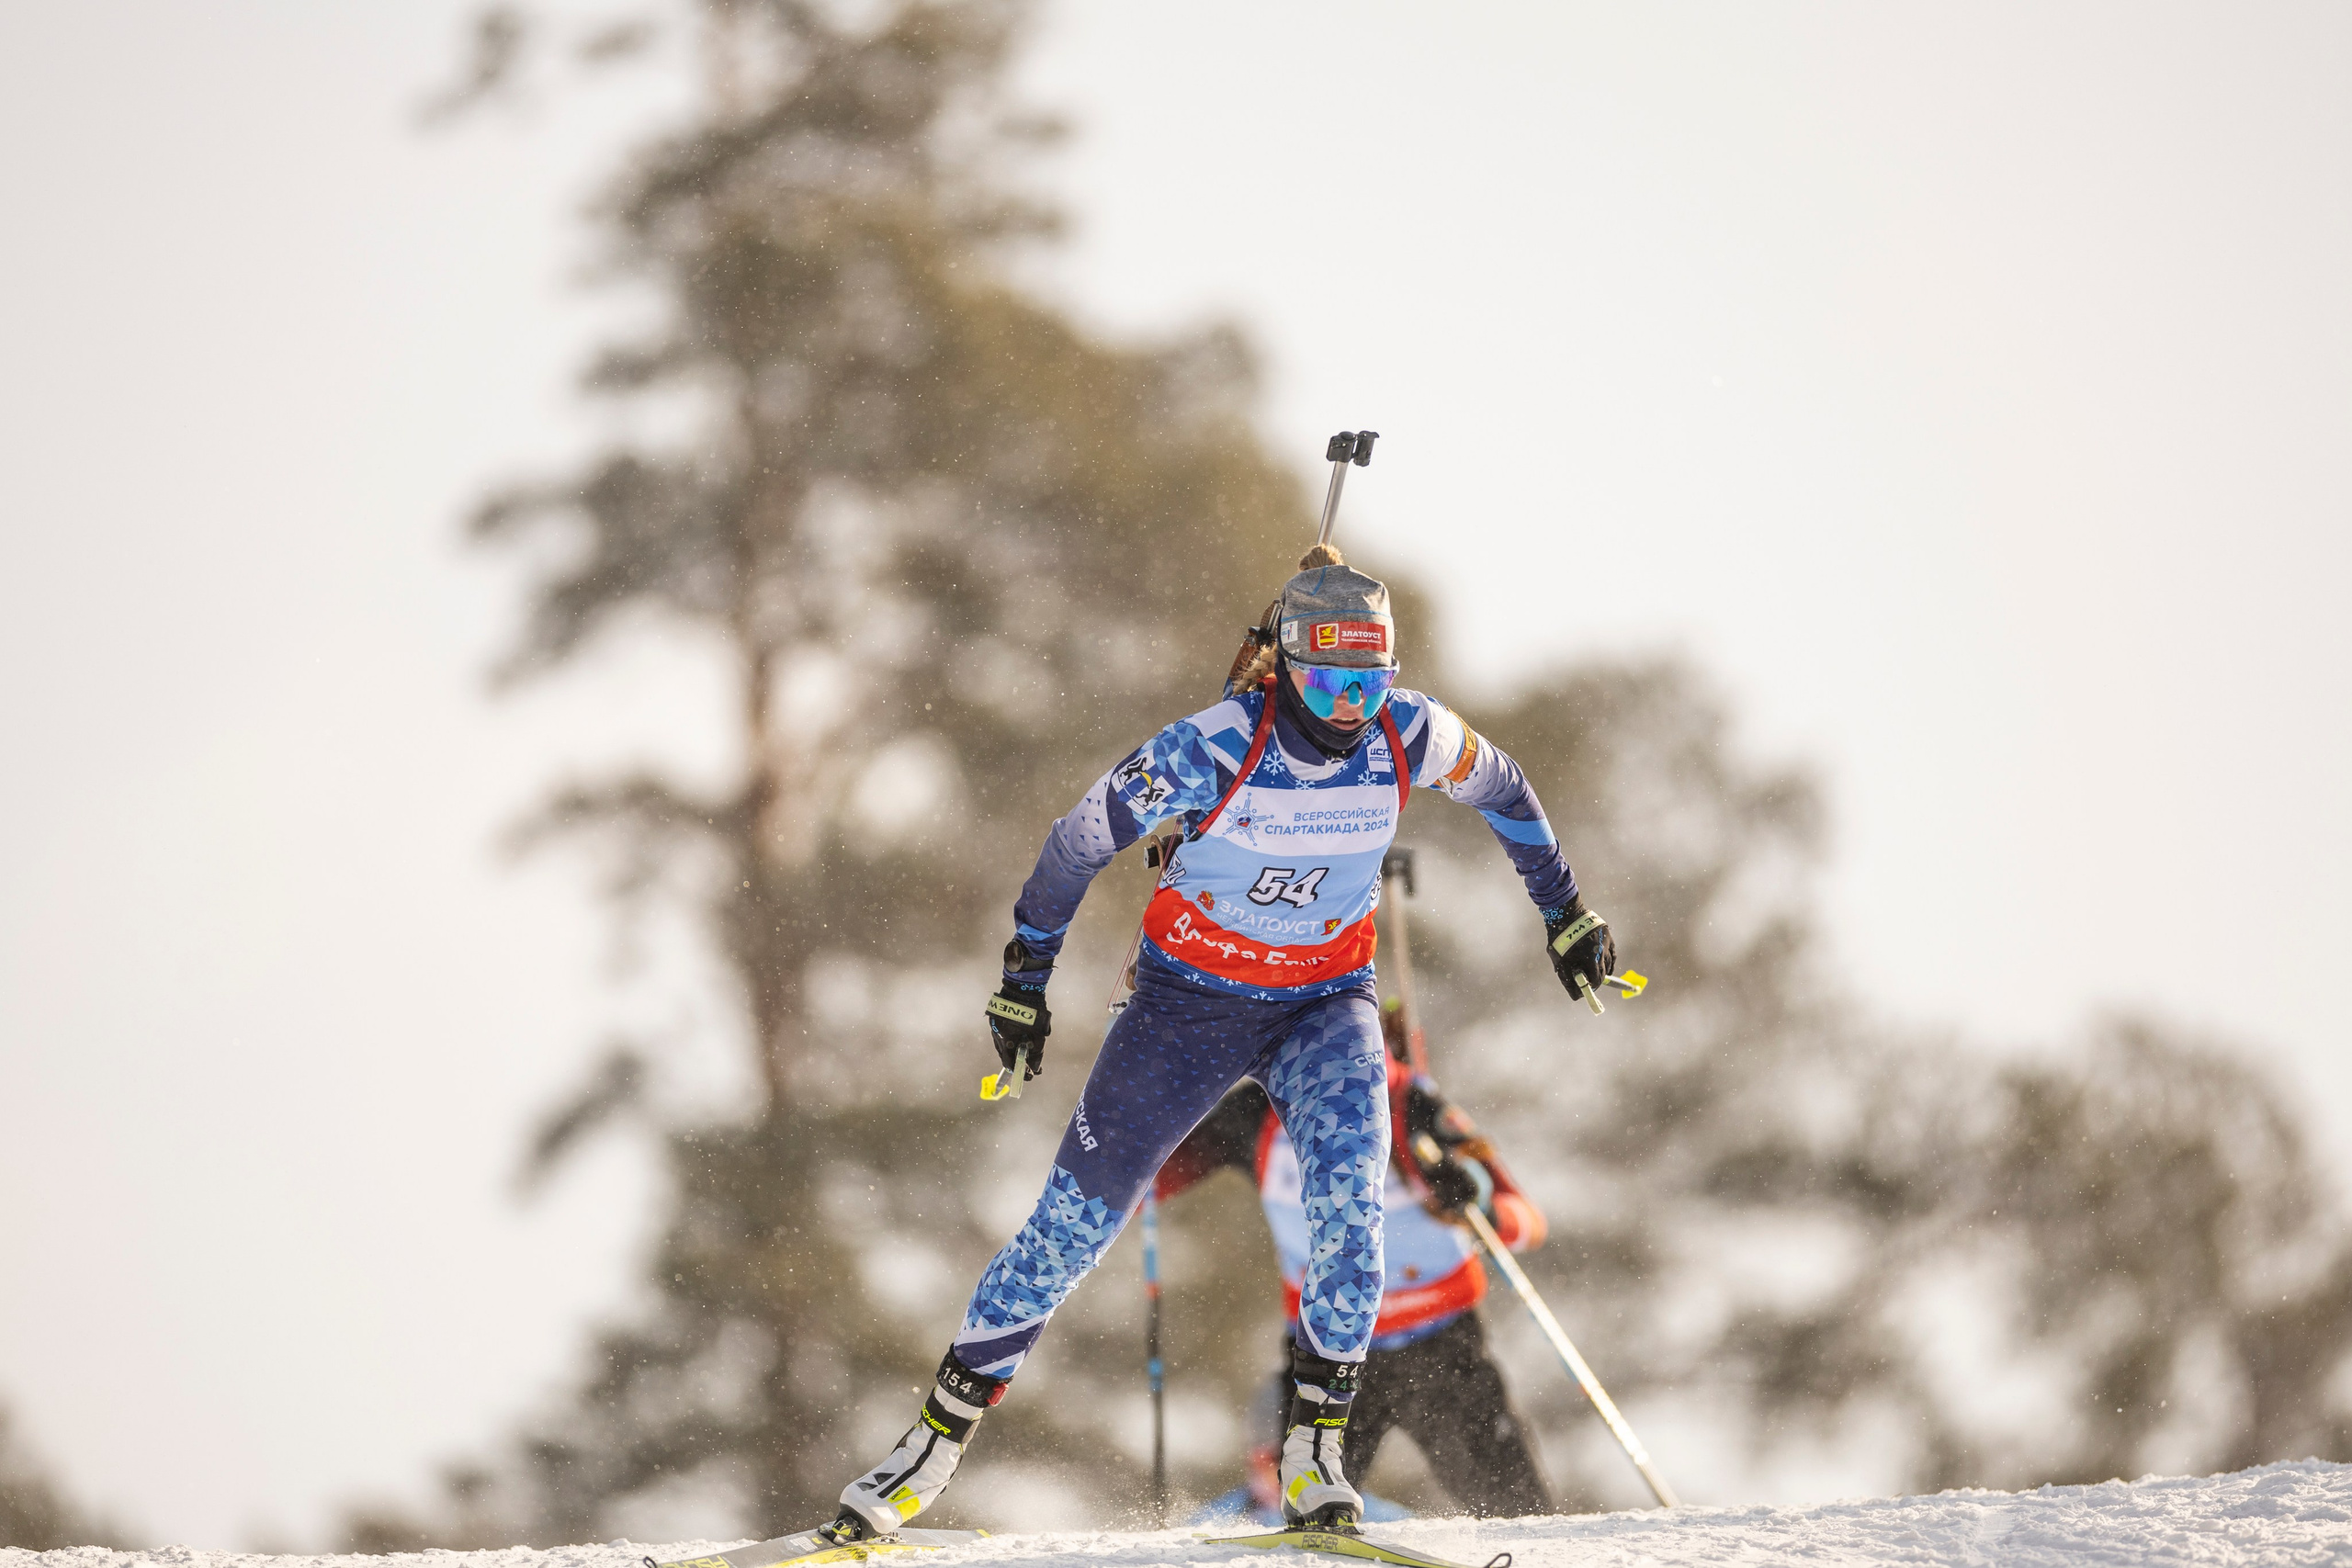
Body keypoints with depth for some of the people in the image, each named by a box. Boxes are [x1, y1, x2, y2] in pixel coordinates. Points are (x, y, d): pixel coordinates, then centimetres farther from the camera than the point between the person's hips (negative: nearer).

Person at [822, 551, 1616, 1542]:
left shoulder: (1409, 737, -16)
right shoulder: (1214, 750, -25)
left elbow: (1501, 787, 7)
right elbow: (1081, 840, -12)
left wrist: (1564, 912, 15)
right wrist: (1026, 975, -4)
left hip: (1324, 1004, 2)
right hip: (1189, 1001, -2)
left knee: (1350, 1185, -26)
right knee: (1076, 1219, -2)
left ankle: (1316, 1445, -16)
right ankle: (938, 1439, 12)